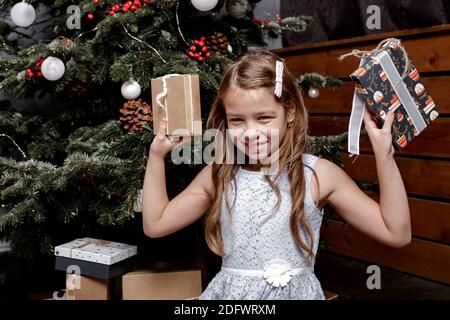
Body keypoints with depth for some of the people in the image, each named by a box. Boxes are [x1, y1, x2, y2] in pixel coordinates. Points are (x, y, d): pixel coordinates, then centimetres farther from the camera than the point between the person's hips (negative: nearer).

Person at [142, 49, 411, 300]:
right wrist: (157, 155, 3)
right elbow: (155, 224, 6)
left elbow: (397, 233, -6)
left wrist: (384, 154, -14)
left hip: (295, 292, 0)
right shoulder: (218, 175, 0)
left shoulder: (318, 175, -7)